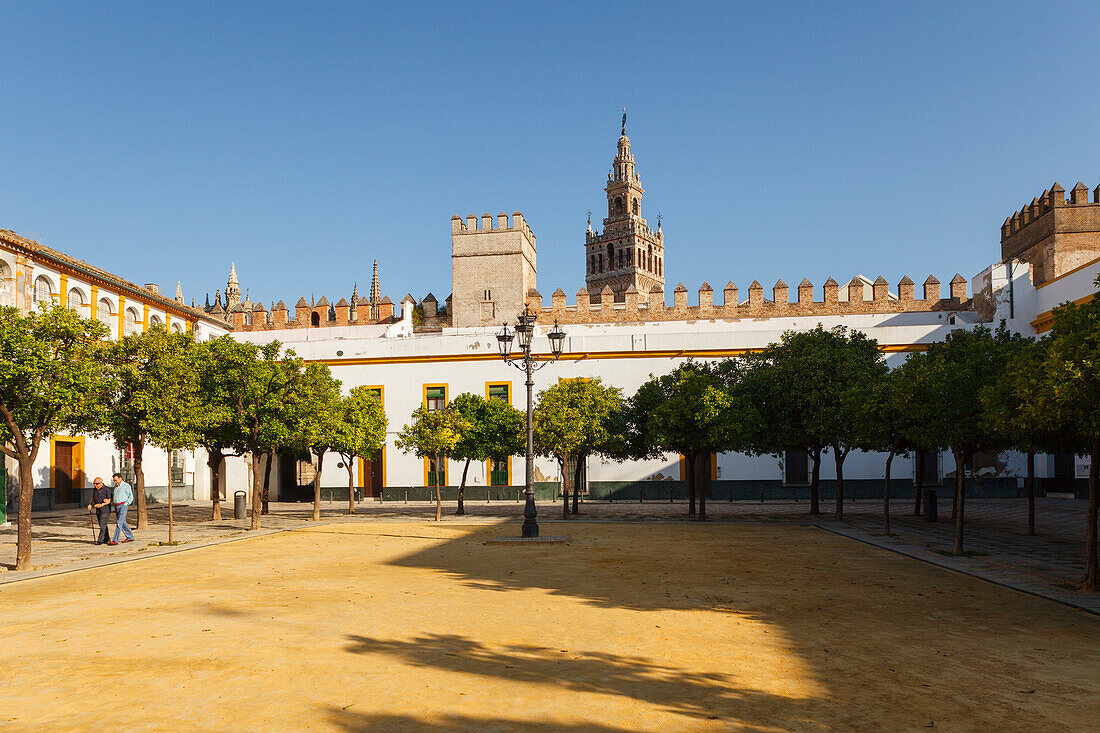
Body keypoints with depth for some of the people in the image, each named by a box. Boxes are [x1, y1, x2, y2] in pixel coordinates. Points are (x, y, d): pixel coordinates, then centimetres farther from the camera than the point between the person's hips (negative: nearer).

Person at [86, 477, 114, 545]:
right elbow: (93, 498, 23)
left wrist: (102, 505, -24)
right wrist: (90, 505, 5)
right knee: (103, 526, 10)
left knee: (102, 526, -8)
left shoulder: (107, 489, -11)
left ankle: (100, 540, -4)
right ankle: (107, 539, 17)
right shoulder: (94, 489, 9)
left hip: (105, 511, -7)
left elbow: (110, 500, -12)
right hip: (98, 511, 7)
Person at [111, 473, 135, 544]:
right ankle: (130, 537, 22)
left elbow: (131, 497, -8)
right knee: (123, 523, 11)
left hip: (123, 506, -8)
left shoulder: (126, 486, -7)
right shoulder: (116, 486, 15)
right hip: (116, 506, 8)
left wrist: (125, 504, -15)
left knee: (119, 523, -15)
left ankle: (115, 540, -19)